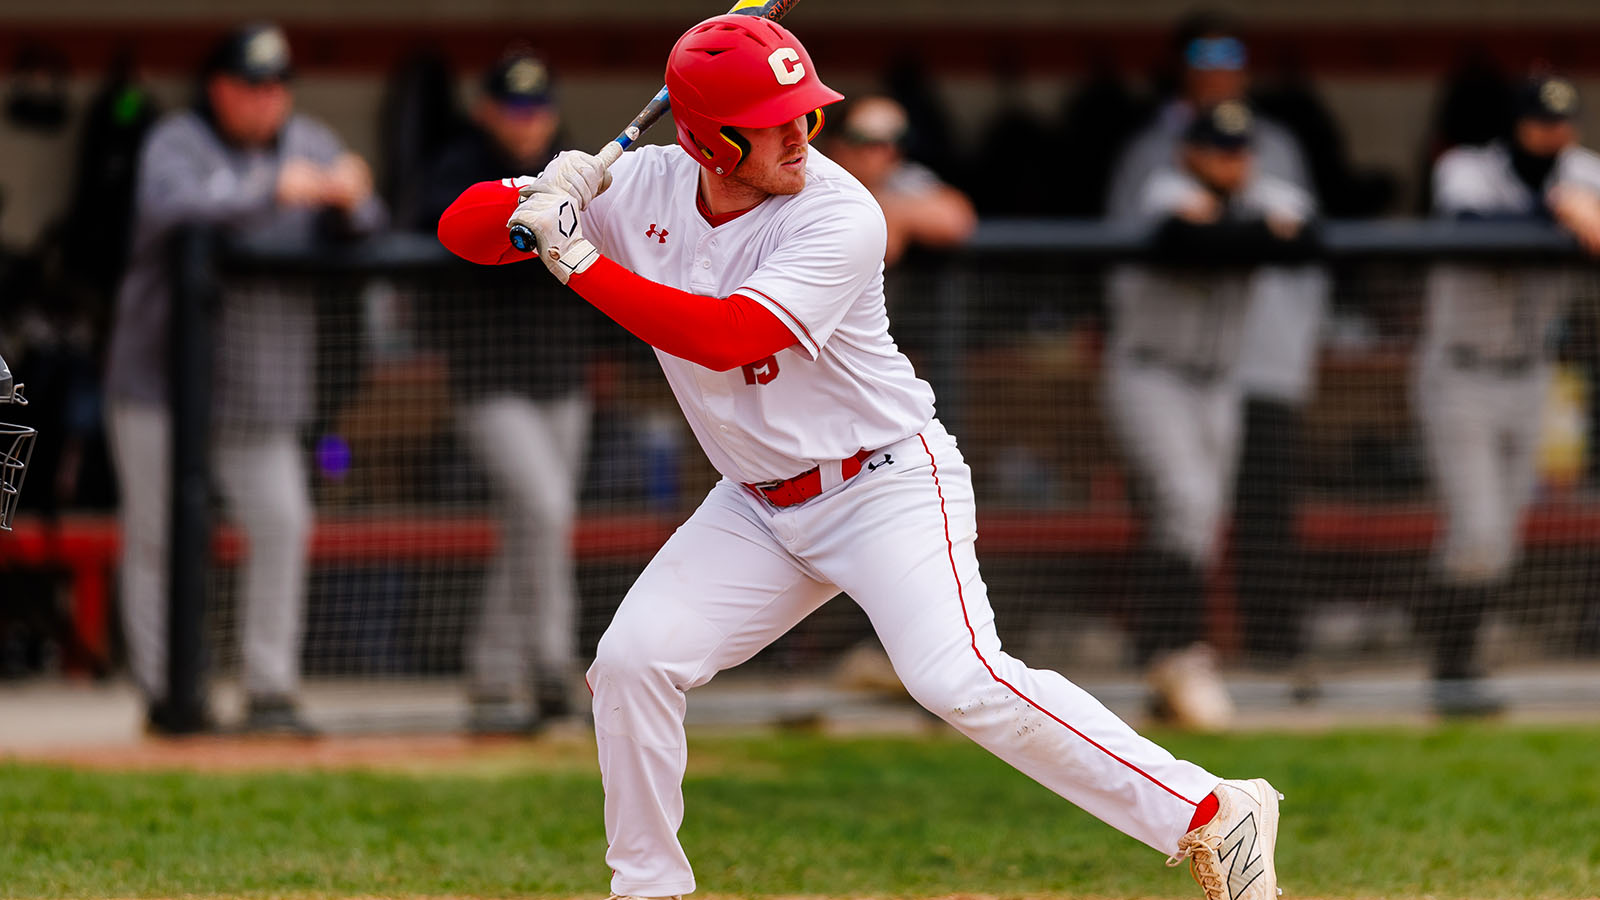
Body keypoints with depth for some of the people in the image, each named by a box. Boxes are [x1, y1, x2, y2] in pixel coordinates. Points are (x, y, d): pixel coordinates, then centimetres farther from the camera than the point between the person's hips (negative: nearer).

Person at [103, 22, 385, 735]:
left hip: (258, 390, 4)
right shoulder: (175, 145, -6)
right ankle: (163, 693, 6)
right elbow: (171, 208, -29)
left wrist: (349, 202, -21)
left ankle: (271, 690, -2)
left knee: (282, 522, -8)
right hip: (160, 376, -3)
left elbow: (369, 242, 1)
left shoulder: (311, 147, 8)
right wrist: (272, 189, -33)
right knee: (159, 536, -1)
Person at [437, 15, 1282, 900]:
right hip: (758, 509, 6)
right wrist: (535, 201, -26)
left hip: (888, 486, -6)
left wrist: (579, 261, -30)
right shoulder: (641, 189, -6)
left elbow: (725, 337, -33)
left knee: (959, 679, -24)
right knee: (632, 660, -6)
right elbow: (462, 230, -4)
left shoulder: (839, 217, -22)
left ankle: (1211, 816, -23)